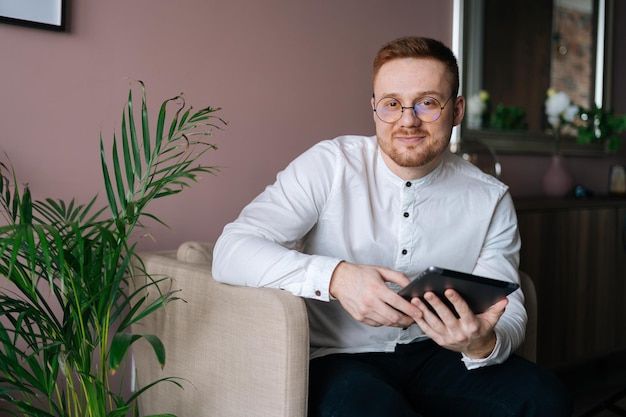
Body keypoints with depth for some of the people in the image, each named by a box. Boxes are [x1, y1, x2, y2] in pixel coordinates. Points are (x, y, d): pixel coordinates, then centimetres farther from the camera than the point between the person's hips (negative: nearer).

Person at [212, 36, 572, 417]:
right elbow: (232, 251, -17)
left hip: (433, 357, 4)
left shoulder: (490, 200, 1)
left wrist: (484, 345, -25)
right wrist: (335, 277, -34)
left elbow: (509, 314, 0)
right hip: (337, 360, -3)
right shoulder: (330, 165, -9)